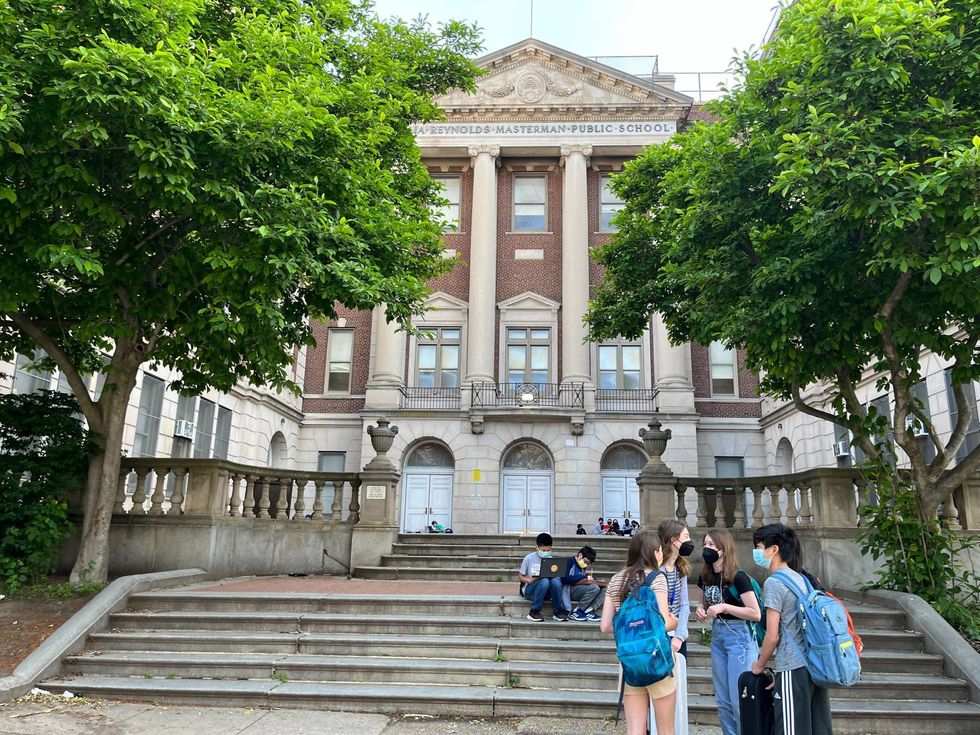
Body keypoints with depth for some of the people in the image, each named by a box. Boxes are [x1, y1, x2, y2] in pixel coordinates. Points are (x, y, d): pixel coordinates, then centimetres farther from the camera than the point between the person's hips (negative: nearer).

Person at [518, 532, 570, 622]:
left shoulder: (551, 560, 3)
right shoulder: (529, 558, -7)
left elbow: (556, 575, 6)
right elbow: (520, 576, -2)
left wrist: (554, 576, -18)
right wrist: (529, 580, -23)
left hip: (545, 592, 3)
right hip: (529, 591, -3)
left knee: (556, 580, -30)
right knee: (544, 581, -35)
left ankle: (558, 611, -15)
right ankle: (534, 612, -23)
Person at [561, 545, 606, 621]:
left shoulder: (583, 567, 17)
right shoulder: (569, 561, -6)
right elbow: (564, 579, -20)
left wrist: (589, 578, -2)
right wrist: (583, 577, -16)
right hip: (567, 590, -8)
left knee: (603, 590, -5)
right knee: (594, 588, -25)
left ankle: (588, 611, -17)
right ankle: (576, 612, -16)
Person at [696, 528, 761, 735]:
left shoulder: (738, 577, -16)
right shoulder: (706, 577, 4)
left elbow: (755, 613, -18)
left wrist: (724, 607, -24)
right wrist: (700, 610, -2)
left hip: (740, 637, -7)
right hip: (717, 636, 7)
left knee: (740, 699, -3)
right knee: (723, 700, 13)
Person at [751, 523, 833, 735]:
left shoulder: (774, 583, -12)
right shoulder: (800, 578, 12)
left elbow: (772, 636, -13)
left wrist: (760, 665, 3)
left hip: (793, 669, -8)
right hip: (815, 664, 8)